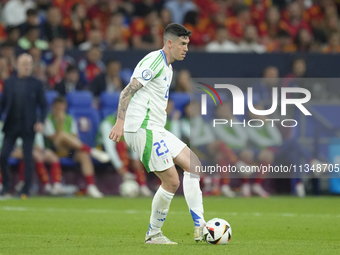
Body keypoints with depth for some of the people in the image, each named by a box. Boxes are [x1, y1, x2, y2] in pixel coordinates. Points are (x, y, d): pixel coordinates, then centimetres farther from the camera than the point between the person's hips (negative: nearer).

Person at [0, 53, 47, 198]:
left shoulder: (36, 84, 1)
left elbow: (43, 105, 3)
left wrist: (41, 122, -10)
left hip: (28, 126, -2)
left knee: (28, 159, -1)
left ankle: (25, 191, 8)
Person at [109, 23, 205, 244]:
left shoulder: (168, 67, 19)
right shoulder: (154, 61, -12)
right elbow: (128, 91, -19)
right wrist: (120, 122, -27)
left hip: (156, 130, 10)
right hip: (143, 130, -10)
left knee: (193, 164, 6)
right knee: (172, 181, -10)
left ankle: (199, 226, 3)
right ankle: (153, 234, 5)